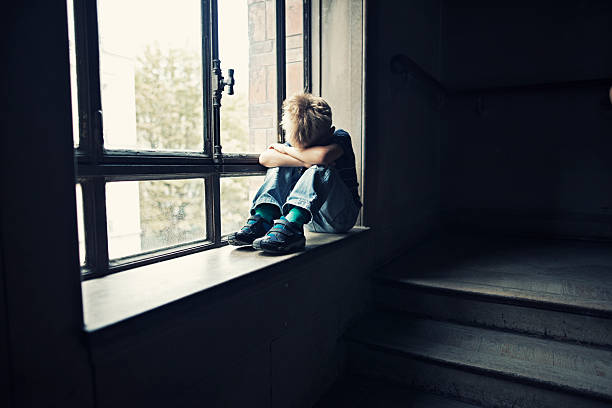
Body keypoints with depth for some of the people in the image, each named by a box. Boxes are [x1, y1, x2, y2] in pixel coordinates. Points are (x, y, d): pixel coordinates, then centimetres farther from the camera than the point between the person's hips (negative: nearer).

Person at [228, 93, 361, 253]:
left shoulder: (341, 138, -13)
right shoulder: (297, 142, 0)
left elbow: (322, 156, -37)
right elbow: (265, 158, -19)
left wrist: (286, 149, -20)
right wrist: (306, 162, -29)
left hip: (341, 217, -4)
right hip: (310, 218, 4)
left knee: (321, 170, -31)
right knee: (282, 164, -11)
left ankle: (289, 227, -45)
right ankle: (261, 220, -28)